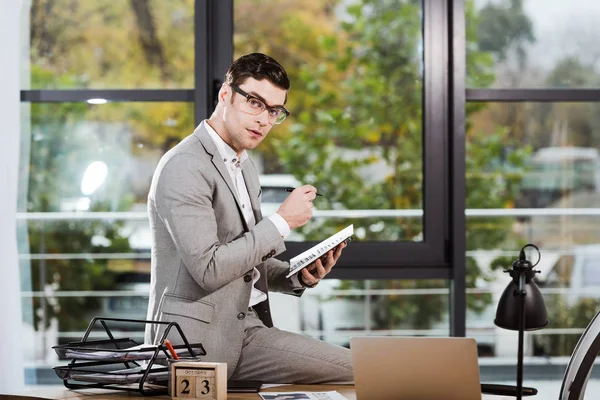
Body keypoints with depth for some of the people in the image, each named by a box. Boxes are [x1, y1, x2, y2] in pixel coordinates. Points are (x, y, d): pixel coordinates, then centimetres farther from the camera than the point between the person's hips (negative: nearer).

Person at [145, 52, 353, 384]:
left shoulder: (245, 168, 17)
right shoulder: (185, 167, -14)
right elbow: (209, 269, -22)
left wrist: (301, 276, 4)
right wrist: (282, 222, -15)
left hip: (247, 328, 8)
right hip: (197, 337, -8)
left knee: (354, 372, -7)